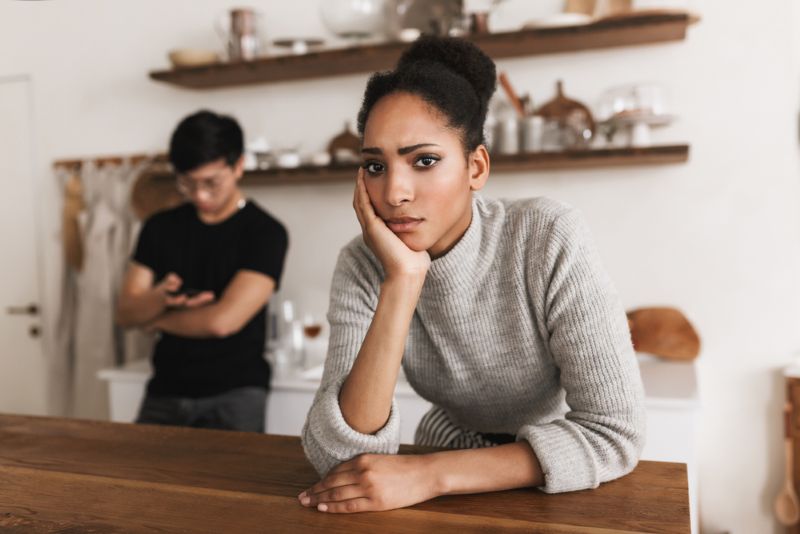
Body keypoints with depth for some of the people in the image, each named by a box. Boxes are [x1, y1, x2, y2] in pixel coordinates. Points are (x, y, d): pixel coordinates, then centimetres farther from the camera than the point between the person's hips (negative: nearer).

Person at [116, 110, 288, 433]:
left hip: (234, 394, -4)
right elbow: (125, 313, 5)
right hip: (164, 393, 4)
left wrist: (157, 319, 0)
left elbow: (223, 320, -18)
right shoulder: (160, 227, 8)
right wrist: (160, 298, -17)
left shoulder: (265, 232, -9)